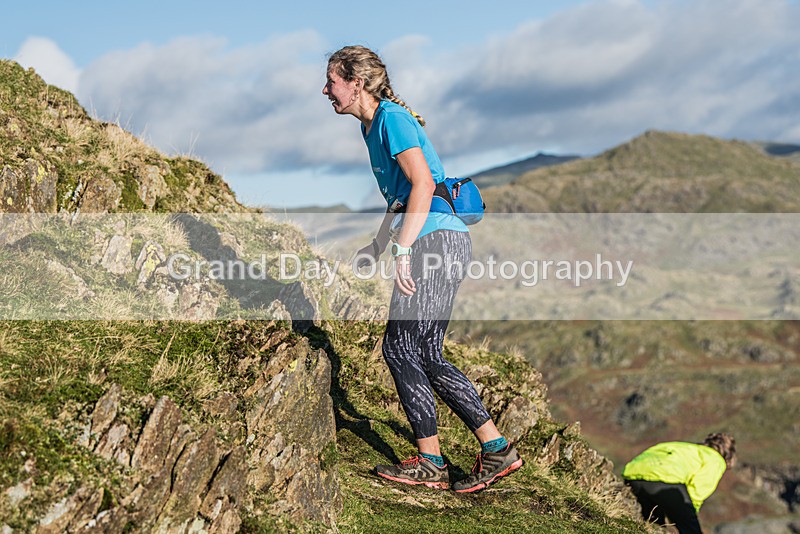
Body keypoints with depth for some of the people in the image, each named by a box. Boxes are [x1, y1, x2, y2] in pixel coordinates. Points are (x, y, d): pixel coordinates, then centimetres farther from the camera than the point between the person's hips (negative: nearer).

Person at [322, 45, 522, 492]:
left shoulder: (392, 119, -8)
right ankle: (497, 448, 11)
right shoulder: (372, 126, 21)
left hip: (437, 240, -10)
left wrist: (401, 250, -23)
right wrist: (376, 249, 26)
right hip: (436, 243, 10)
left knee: (400, 350, -5)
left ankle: (430, 464, 5)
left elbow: (423, 184, -20)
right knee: (426, 356, 8)